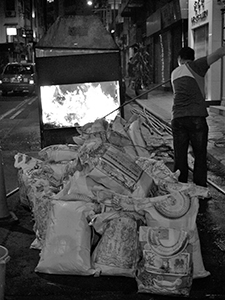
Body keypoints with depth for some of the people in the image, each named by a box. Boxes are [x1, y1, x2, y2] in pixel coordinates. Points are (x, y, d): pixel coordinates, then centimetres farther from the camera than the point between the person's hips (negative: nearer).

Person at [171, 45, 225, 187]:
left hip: (177, 118, 4)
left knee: (180, 157, 8)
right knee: (200, 156, 4)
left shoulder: (175, 73, 19)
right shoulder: (195, 66, 4)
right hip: (196, 117, -4)